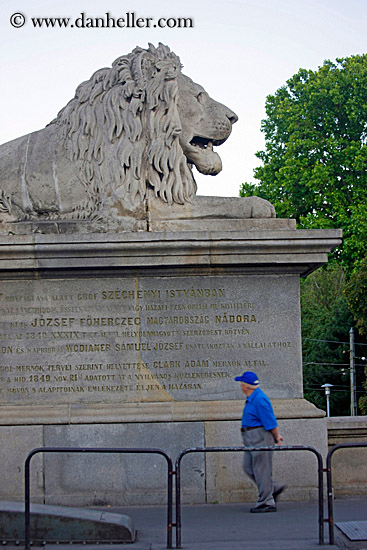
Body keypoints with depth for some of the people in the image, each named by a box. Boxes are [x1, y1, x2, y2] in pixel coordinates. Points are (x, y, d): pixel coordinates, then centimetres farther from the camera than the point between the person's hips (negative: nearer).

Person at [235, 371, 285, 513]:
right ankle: (275, 488, 18)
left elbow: (270, 421, -17)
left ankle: (267, 503, 1)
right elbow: (269, 420, 20)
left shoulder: (259, 399, -19)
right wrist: (276, 435, 20)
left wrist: (276, 437, -10)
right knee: (248, 467, 11)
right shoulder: (252, 398, 15)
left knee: (262, 469, -5)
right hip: (252, 439, 11)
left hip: (260, 437, -11)